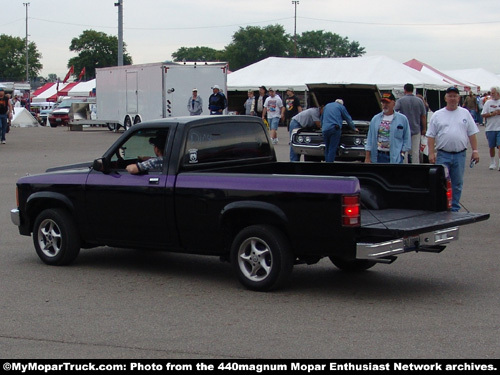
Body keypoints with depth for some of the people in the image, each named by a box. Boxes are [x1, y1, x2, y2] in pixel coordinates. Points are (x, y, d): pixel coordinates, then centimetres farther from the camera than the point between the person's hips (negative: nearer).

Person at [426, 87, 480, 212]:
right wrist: (431, 153, -6)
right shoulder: (437, 115, 3)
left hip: (460, 155, 2)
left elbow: (472, 133, 8)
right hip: (443, 155, -2)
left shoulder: (465, 113, 8)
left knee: (457, 184, 8)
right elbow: (431, 135, 1)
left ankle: (455, 209, 17)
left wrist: (475, 151, 1)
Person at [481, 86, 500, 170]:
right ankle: (492, 162, 26)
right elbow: (483, 115, 0)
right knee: (491, 147, 10)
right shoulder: (488, 103, 5)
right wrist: (492, 114, -14)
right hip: (490, 128, 2)